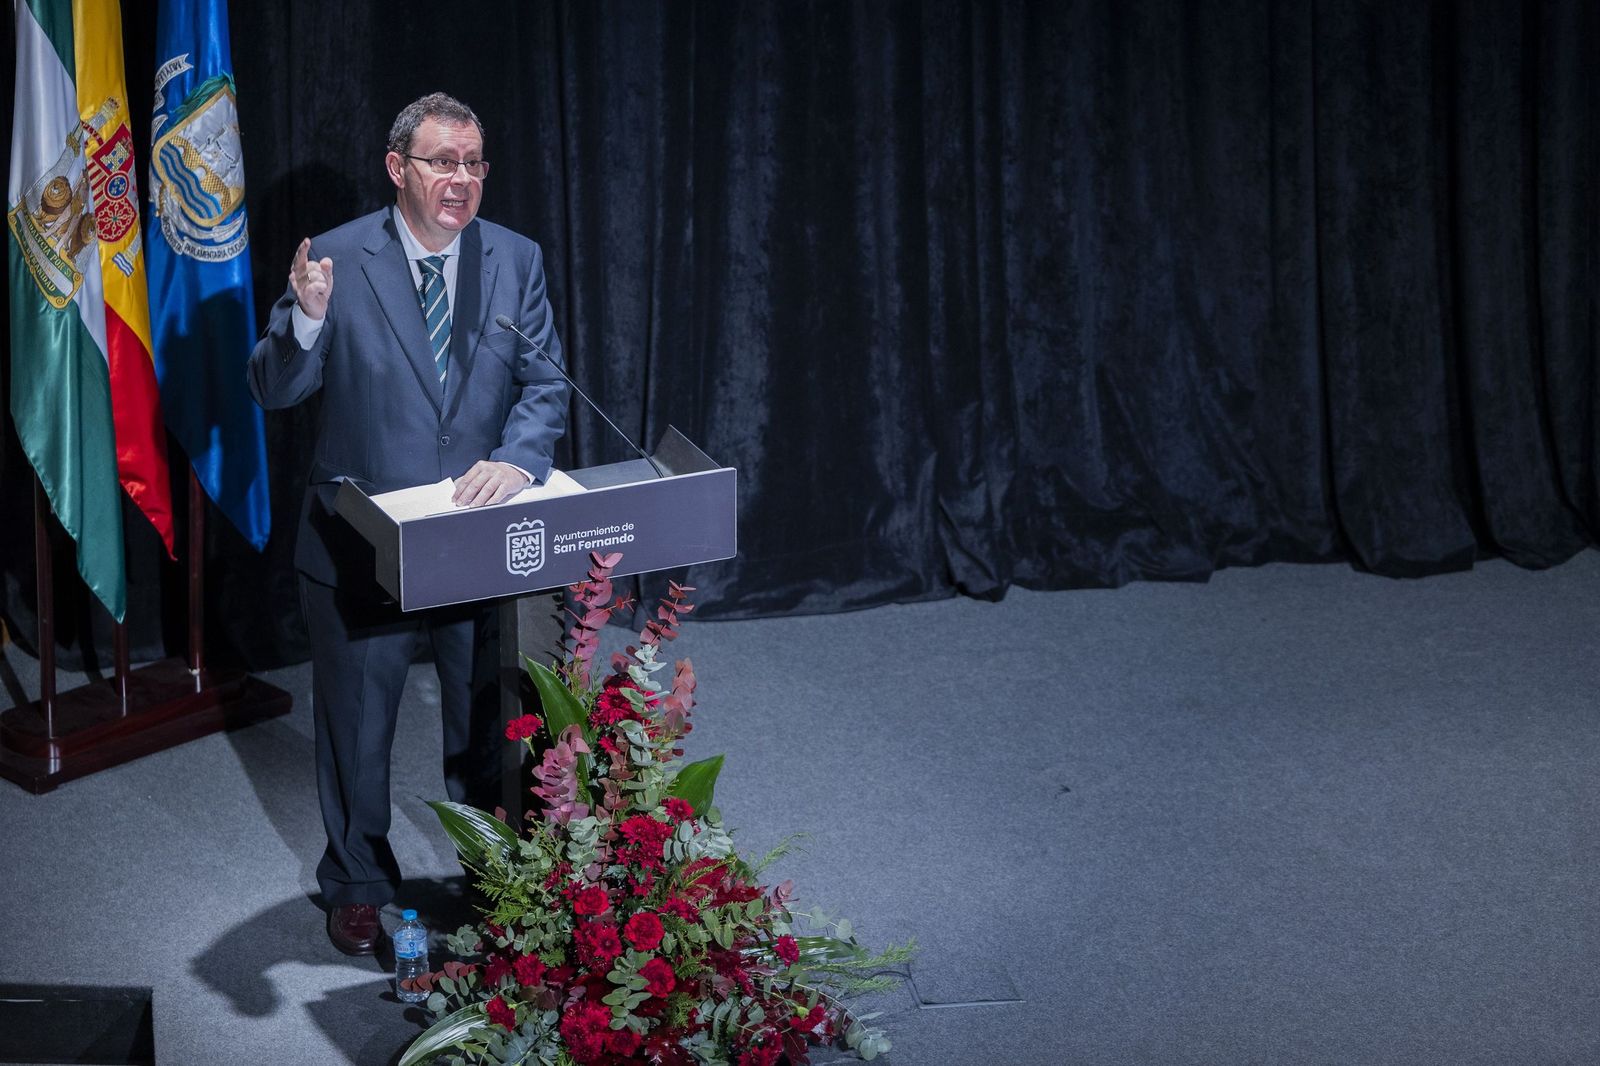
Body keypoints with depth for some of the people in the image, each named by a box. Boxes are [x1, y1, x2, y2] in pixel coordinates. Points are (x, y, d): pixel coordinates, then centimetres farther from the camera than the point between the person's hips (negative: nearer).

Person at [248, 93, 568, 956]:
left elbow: (545, 386, -3)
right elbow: (275, 390, -12)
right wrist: (307, 318, -32)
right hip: (360, 550, -2)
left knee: (487, 727, 16)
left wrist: (515, 460, -23)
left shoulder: (516, 260, -1)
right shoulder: (338, 258, -10)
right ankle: (357, 886, 35)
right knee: (355, 728, 15)